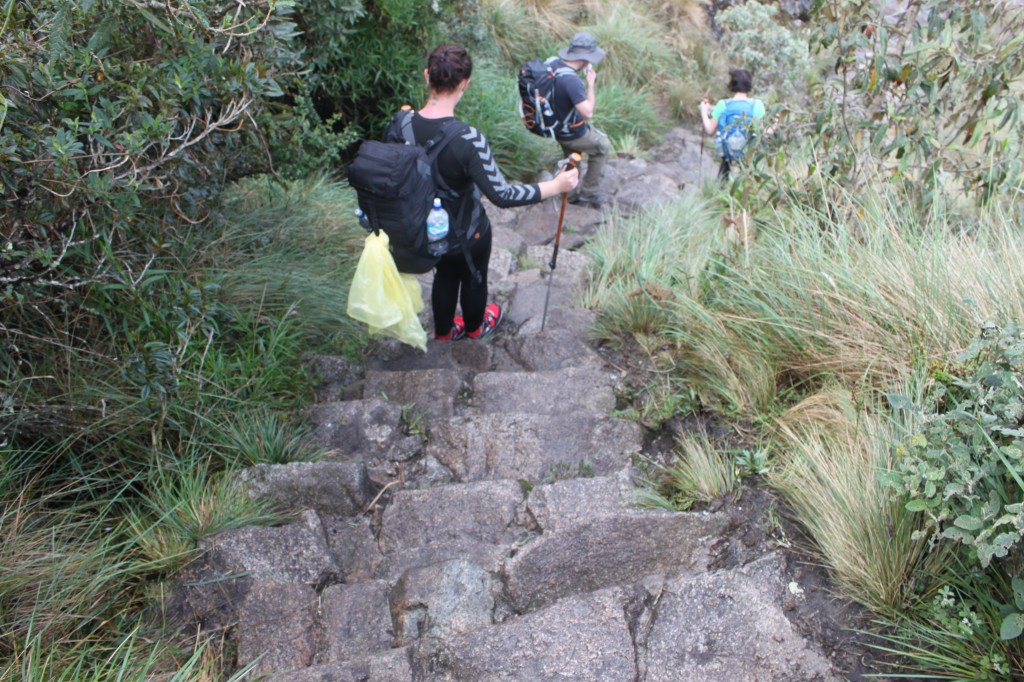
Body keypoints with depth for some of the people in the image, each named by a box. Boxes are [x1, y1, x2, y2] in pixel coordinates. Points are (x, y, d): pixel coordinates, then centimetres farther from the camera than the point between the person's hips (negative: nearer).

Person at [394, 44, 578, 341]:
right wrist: (556, 186, -22)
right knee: (473, 278, 26)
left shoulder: (399, 124, -18)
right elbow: (502, 195, -32)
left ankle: (444, 330, 55)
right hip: (466, 233, -5)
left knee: (444, 275, 31)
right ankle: (475, 325, 55)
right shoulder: (468, 140, -36)